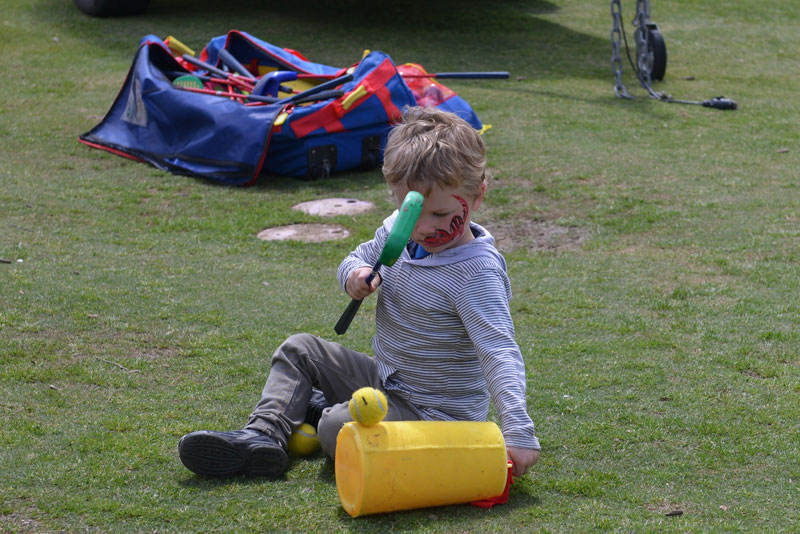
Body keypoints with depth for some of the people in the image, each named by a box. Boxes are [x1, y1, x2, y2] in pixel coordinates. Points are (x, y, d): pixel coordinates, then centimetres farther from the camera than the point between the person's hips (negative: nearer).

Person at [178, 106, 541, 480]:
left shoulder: (476, 272, -28)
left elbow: (500, 353, -34)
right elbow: (358, 258, 15)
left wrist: (518, 431, -46)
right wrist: (354, 274, -12)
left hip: (438, 412, -9)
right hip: (387, 379, 9)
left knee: (337, 429, -27)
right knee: (299, 349, 12)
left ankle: (321, 410, 7)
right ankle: (263, 434, -2)